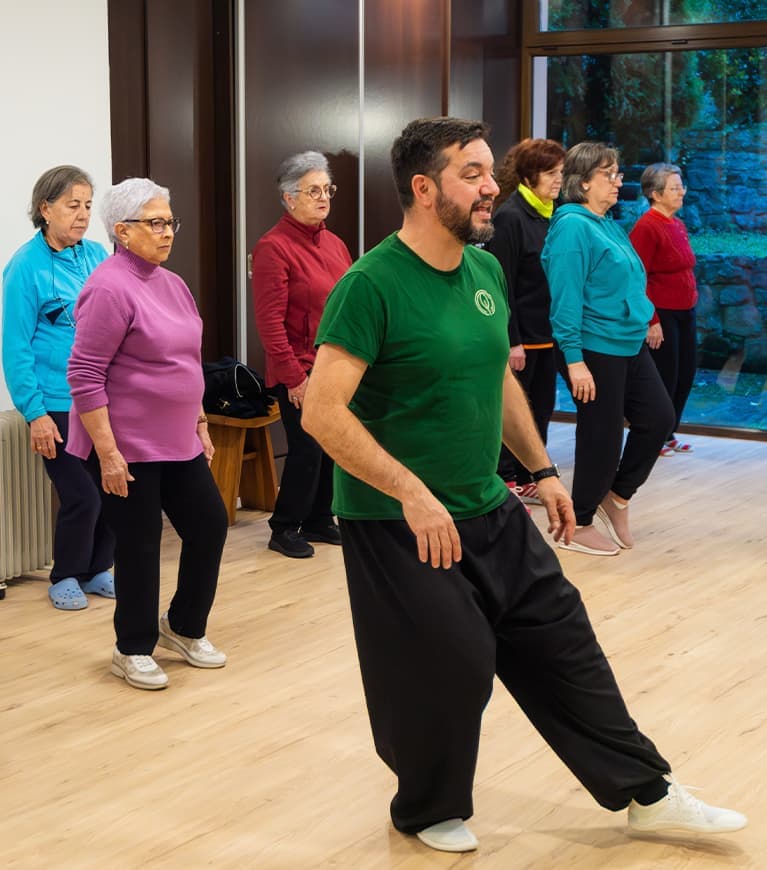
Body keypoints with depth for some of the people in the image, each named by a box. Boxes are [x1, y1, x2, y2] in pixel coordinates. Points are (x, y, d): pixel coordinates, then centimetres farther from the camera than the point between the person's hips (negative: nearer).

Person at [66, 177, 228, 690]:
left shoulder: (172, 284, 10)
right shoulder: (110, 289, -16)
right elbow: (84, 376, -19)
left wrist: (200, 425, 18)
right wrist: (107, 452, -21)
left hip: (178, 443, 8)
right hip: (127, 448, -8)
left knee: (209, 525, 11)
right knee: (140, 545, 2)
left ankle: (184, 627, 30)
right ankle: (134, 651, 20)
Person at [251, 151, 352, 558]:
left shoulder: (334, 244, 12)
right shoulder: (274, 247, -12)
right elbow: (270, 321, -15)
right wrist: (294, 377, -16)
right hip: (300, 374, -7)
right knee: (306, 450, -4)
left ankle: (318, 520, 26)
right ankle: (284, 529, 11)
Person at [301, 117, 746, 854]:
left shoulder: (487, 271, 4)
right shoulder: (372, 285, -19)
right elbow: (323, 412, -24)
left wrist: (541, 469, 16)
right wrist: (412, 493, -28)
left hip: (492, 514, 7)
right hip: (397, 527, -7)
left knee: (563, 644, 12)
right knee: (446, 669, 2)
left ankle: (646, 793, 25)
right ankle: (431, 812, 29)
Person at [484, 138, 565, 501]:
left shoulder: (550, 216, 10)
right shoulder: (510, 217, -14)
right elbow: (502, 285, -17)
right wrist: (512, 341, -19)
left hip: (547, 334, 8)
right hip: (521, 335, -8)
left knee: (541, 407, 13)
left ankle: (527, 478, 23)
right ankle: (505, 481, 12)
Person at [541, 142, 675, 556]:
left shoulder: (609, 226, 12)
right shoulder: (573, 226, -16)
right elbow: (566, 297, -20)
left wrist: (643, 324, 21)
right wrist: (574, 359, -23)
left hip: (629, 346, 9)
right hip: (594, 350, -9)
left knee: (658, 417, 9)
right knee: (601, 437, -1)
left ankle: (617, 496, 26)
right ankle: (578, 527, 15)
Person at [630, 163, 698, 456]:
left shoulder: (677, 225, 12)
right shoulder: (646, 227, -15)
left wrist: (691, 306, 13)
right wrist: (651, 321, -20)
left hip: (685, 313, 9)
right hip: (662, 315, -8)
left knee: (685, 376, 13)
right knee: (665, 378, -1)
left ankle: (668, 435, 27)